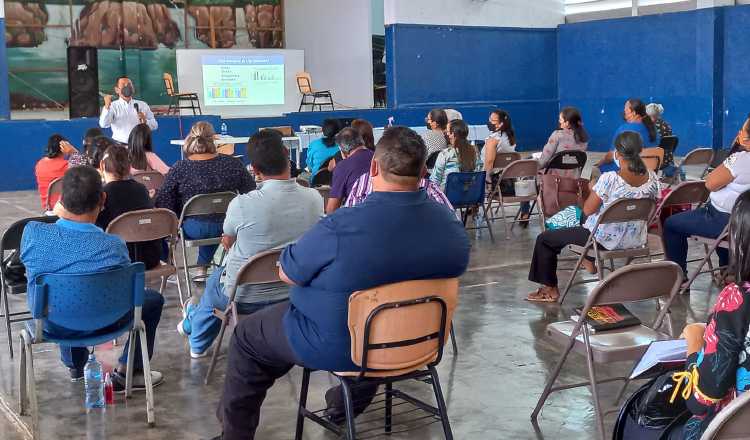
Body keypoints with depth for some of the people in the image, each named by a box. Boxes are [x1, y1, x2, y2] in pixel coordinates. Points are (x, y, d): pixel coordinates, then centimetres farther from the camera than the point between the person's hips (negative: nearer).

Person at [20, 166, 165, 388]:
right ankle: (127, 373, 20)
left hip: (48, 324, 4)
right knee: (153, 298, 19)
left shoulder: (32, 232, -22)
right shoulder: (113, 246, -28)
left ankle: (75, 365, 51)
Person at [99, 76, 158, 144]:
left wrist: (145, 121, -10)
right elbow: (103, 125, -10)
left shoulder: (142, 105, 13)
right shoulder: (113, 106, 6)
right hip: (119, 145, -2)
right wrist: (107, 106, -22)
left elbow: (155, 125, 10)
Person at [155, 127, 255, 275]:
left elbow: (163, 204, -9)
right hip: (227, 226, 3)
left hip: (193, 230, -3)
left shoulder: (179, 169, -13)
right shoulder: (232, 164, -8)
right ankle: (203, 266, 52)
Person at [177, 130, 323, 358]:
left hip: (245, 299, -4)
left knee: (216, 278, 30)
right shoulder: (314, 199, -15)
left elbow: (227, 243, -3)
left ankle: (192, 326, 58)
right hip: (293, 296, 4)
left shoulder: (241, 205, -26)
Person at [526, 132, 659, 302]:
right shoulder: (652, 178, -11)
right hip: (636, 240, 7)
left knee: (544, 239, 11)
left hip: (606, 240, -7)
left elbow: (588, 210, -18)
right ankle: (591, 260, 48)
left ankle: (550, 289, 21)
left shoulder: (609, 179, -28)